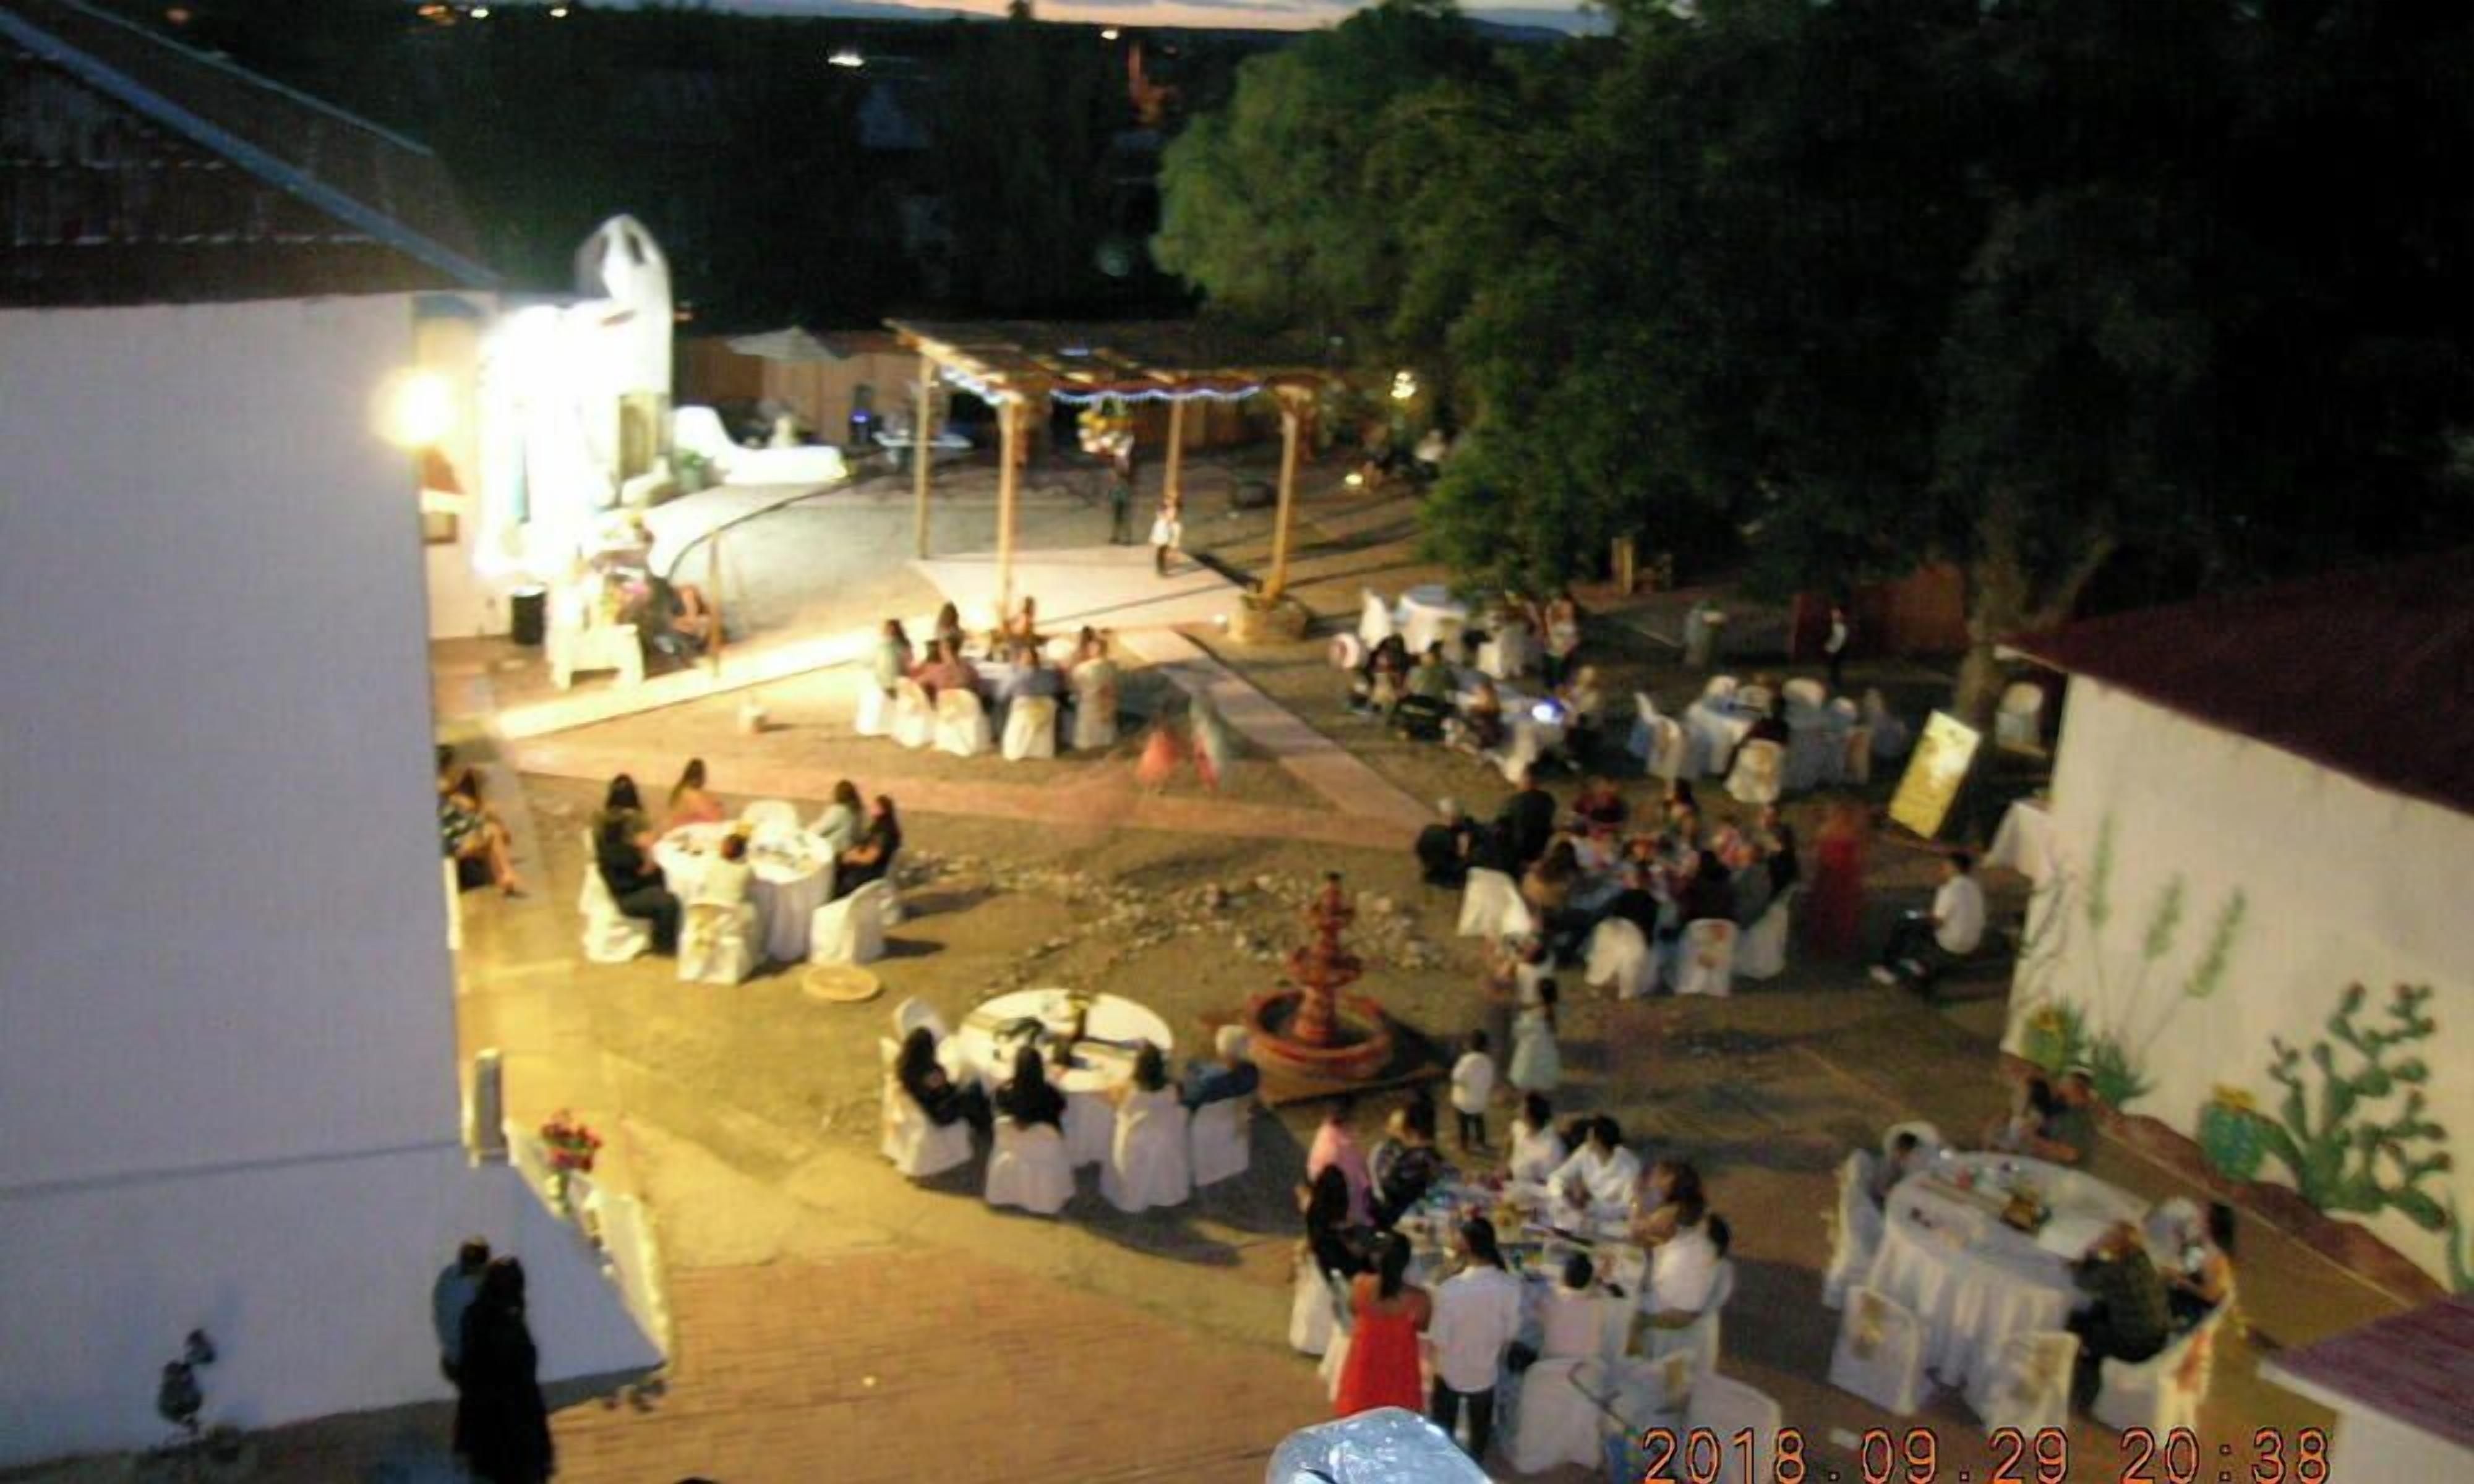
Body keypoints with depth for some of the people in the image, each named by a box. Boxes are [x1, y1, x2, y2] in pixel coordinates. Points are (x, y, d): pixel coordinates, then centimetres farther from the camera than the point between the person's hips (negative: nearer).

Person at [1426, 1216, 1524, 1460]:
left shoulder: (1450, 1289, -32)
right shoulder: (1511, 1286, -21)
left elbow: (1438, 1341, -22)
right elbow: (1511, 1334, -7)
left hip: (1450, 1373, -3)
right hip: (1486, 1373, 3)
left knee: (1442, 1435, 21)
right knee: (1479, 1432, 26)